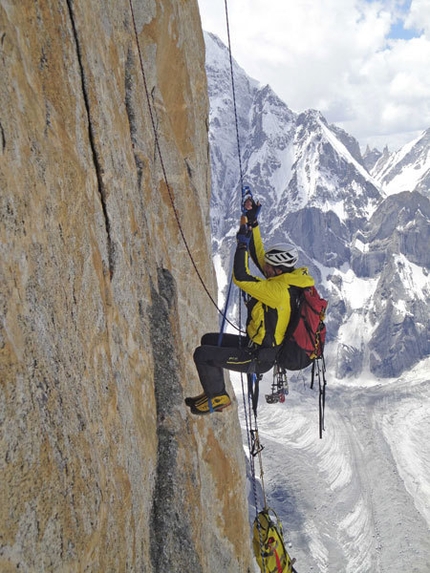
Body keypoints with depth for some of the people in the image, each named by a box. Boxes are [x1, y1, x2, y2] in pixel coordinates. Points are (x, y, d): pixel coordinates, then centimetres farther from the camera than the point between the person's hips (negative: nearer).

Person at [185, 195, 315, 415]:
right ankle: (213, 391, 27)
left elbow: (241, 277, -33)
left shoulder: (278, 290, -29)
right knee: (209, 339, 18)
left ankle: (218, 397, 8)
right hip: (257, 344, 10)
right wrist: (252, 223, 6)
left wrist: (242, 243, -23)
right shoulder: (287, 279, 0)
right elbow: (258, 255, 8)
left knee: (202, 354, -11)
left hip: (259, 357, -10)